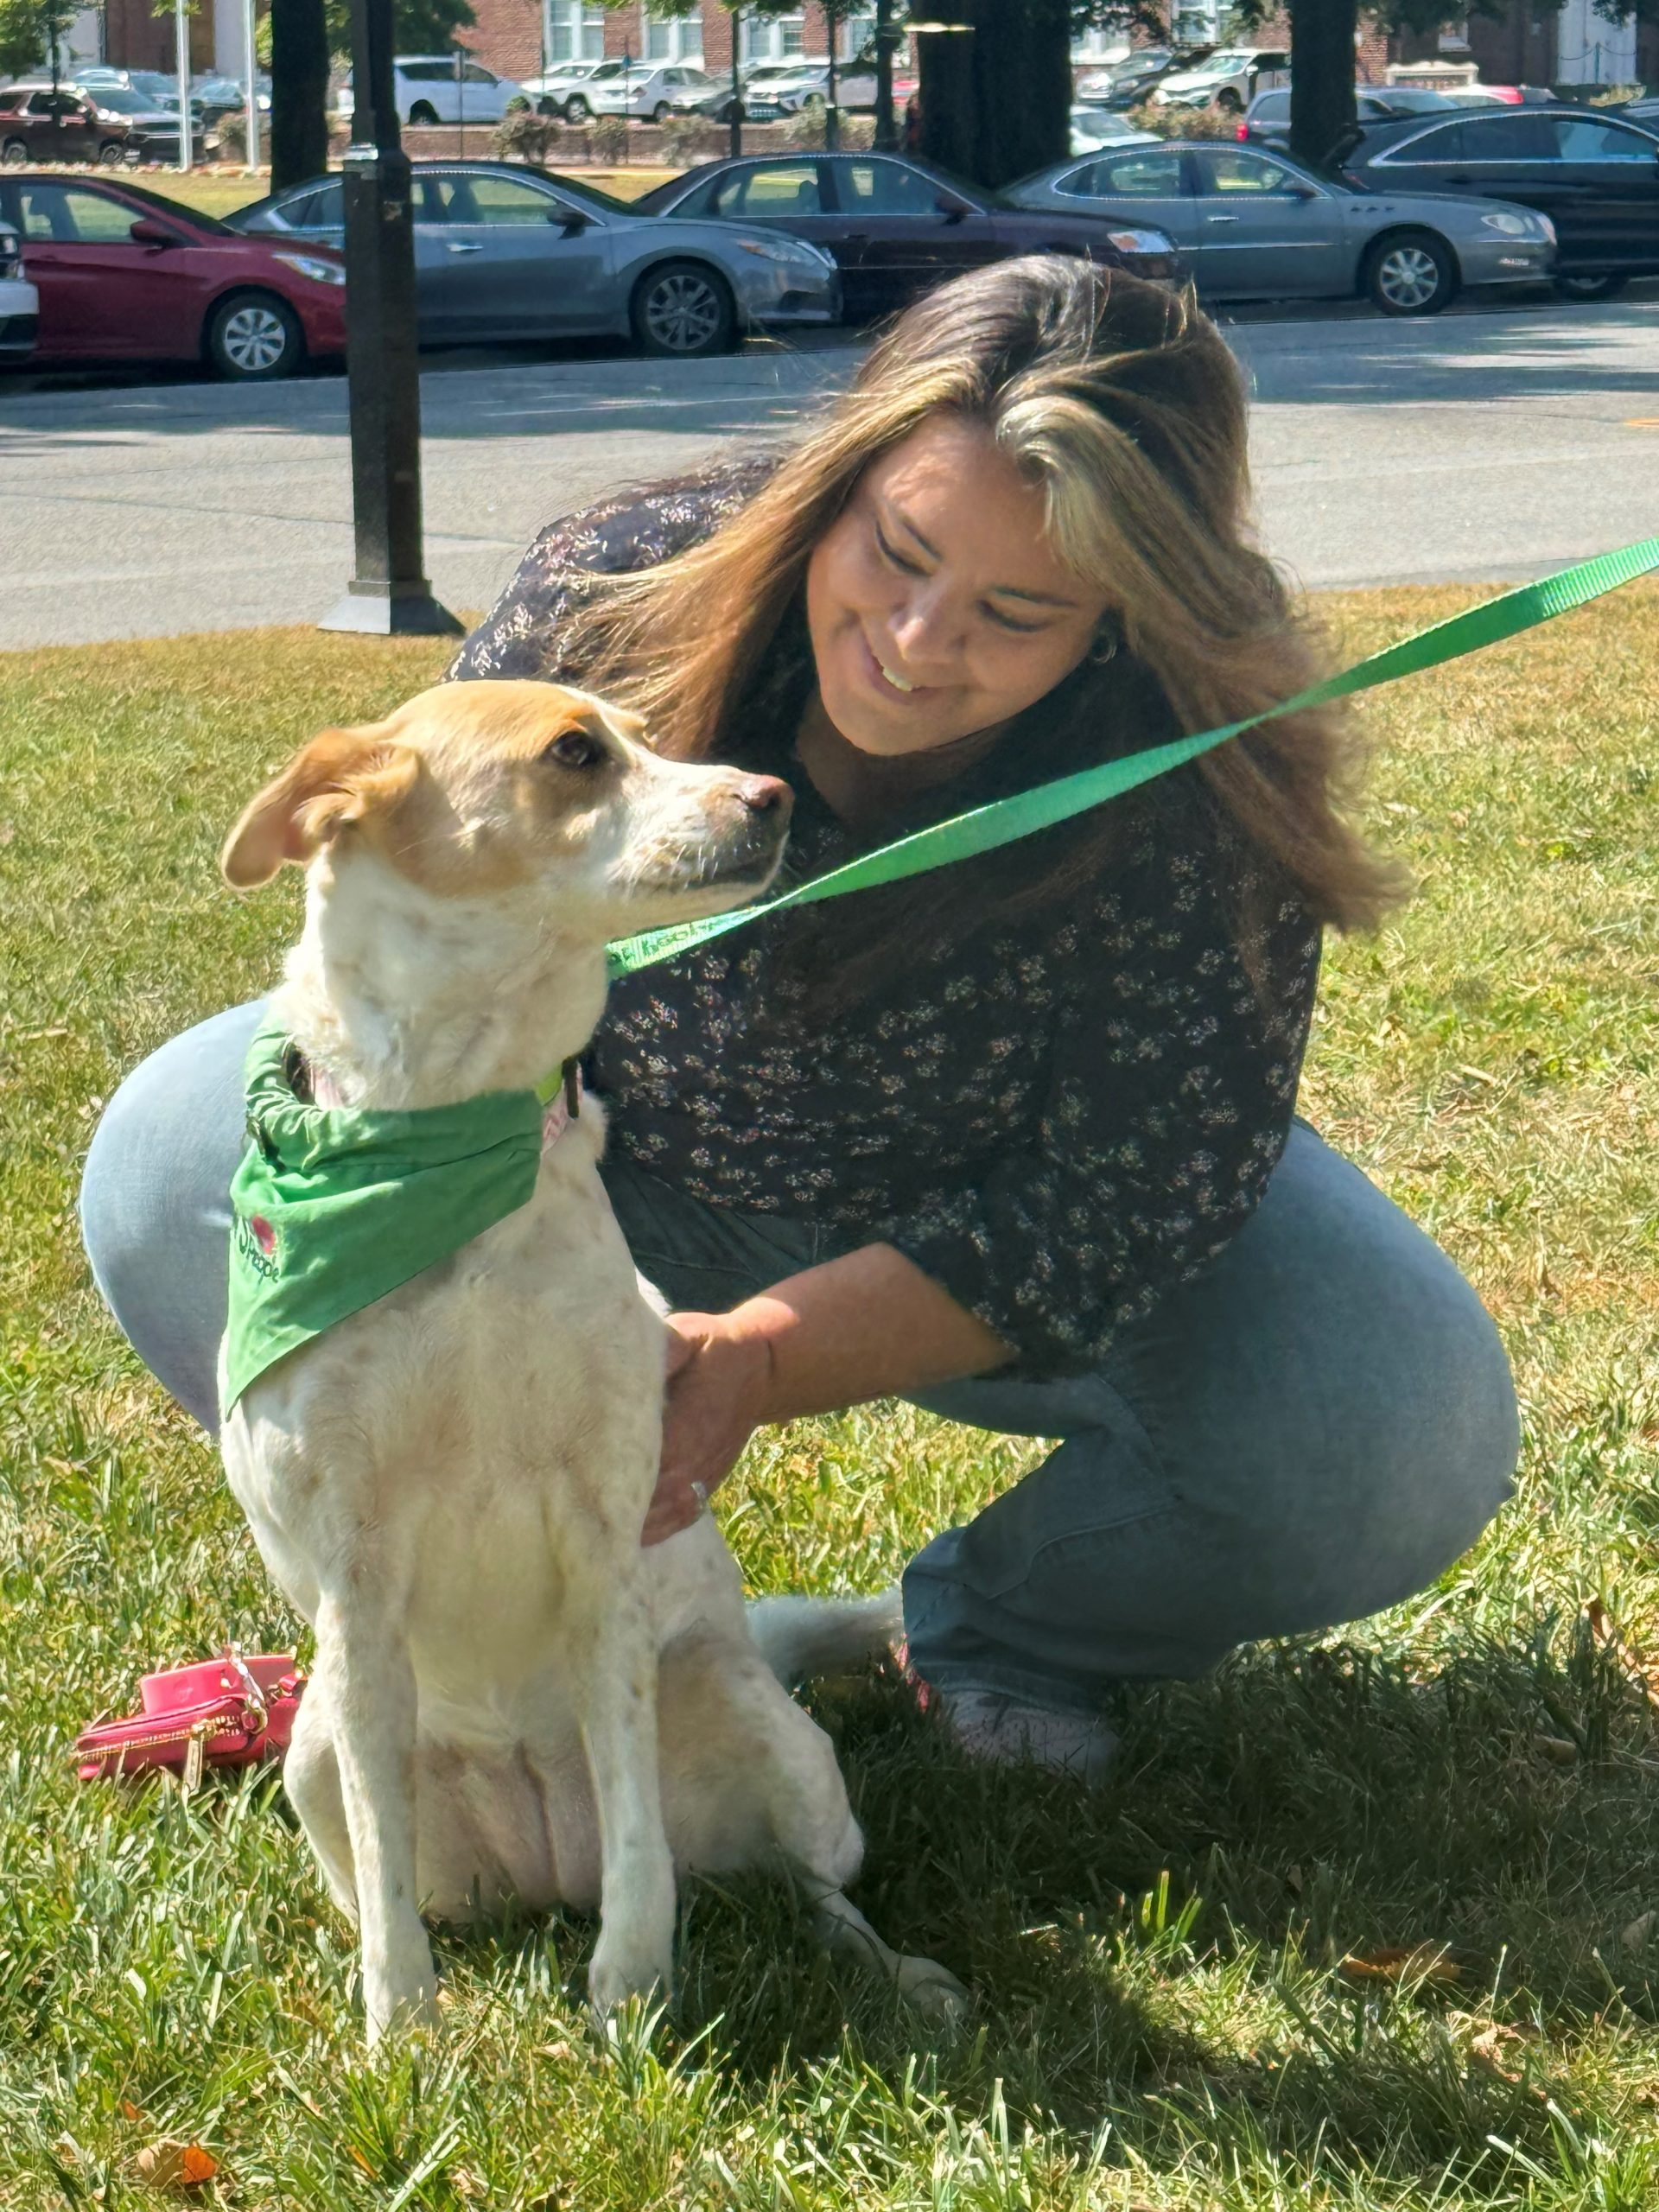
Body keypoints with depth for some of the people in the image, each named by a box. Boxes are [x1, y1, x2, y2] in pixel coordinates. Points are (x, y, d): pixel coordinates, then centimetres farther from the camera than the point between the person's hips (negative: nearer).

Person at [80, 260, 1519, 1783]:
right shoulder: (625, 585, -25)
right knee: (174, 1172, -22)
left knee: (1406, 1432, -27)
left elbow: (1119, 1194, -27)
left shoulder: (1200, 791, -30)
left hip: (975, 1232, -1)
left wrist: (762, 1363, -40)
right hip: (614, 1174, 1)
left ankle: (1005, 1626, 4)